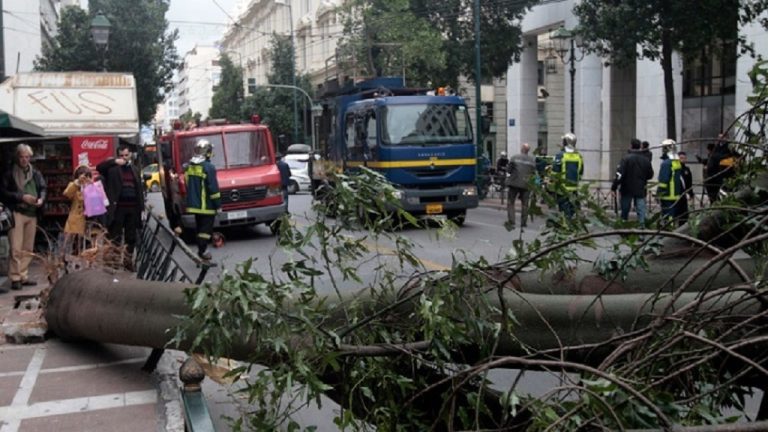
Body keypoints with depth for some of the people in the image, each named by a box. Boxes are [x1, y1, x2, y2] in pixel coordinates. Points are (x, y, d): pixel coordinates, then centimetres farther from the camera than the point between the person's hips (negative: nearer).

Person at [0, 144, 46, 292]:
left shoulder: (36, 173, 11)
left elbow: (43, 188, 13)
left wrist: (41, 199, -8)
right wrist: (21, 197, -13)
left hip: (32, 214, 4)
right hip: (16, 213, -4)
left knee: (28, 249, 8)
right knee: (16, 248, -8)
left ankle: (23, 276, 16)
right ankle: (15, 278, -2)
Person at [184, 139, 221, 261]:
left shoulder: (189, 166, 7)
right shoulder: (208, 167, -17)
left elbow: (188, 185, 15)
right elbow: (213, 188, -17)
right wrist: (218, 205, -9)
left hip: (194, 205, 7)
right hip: (207, 206, -7)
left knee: (199, 228, 16)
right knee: (206, 228, -2)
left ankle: (201, 250, 21)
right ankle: (201, 252, -6)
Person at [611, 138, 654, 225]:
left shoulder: (626, 158, -12)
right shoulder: (646, 159, 2)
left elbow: (619, 174, -18)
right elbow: (650, 175, 9)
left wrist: (614, 187, -15)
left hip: (627, 189, -2)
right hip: (640, 190, 2)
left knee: (625, 210, 9)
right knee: (641, 210, 4)